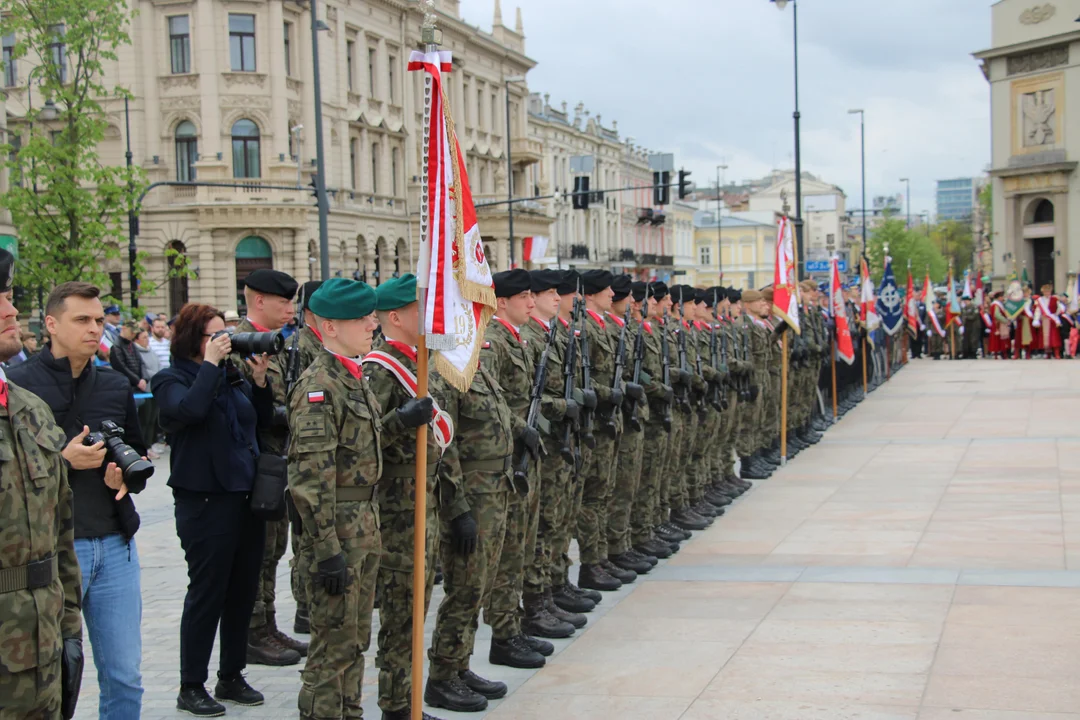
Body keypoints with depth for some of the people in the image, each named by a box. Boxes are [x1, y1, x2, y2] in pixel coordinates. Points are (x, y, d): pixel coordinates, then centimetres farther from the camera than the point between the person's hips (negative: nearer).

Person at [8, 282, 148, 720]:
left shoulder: (117, 387, 11)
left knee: (124, 676, 9)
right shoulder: (19, 385, -5)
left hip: (115, 545, 4)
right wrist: (63, 460, -16)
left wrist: (127, 475, -1)